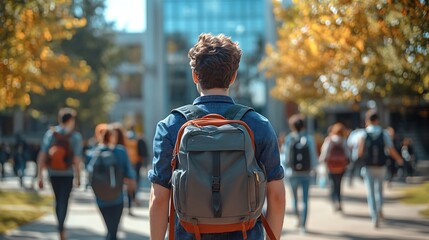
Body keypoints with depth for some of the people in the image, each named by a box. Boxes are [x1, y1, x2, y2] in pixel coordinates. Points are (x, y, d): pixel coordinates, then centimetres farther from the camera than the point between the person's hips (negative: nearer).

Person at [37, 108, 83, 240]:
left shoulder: (50, 133, -1)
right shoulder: (75, 136, -8)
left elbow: (42, 155, -6)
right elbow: (77, 159, -13)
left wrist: (40, 175, -4)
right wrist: (78, 176, -4)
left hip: (53, 173, 3)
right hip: (67, 173, -3)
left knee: (58, 200, 18)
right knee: (64, 201, 1)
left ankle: (61, 228, 29)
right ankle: (61, 228, -16)